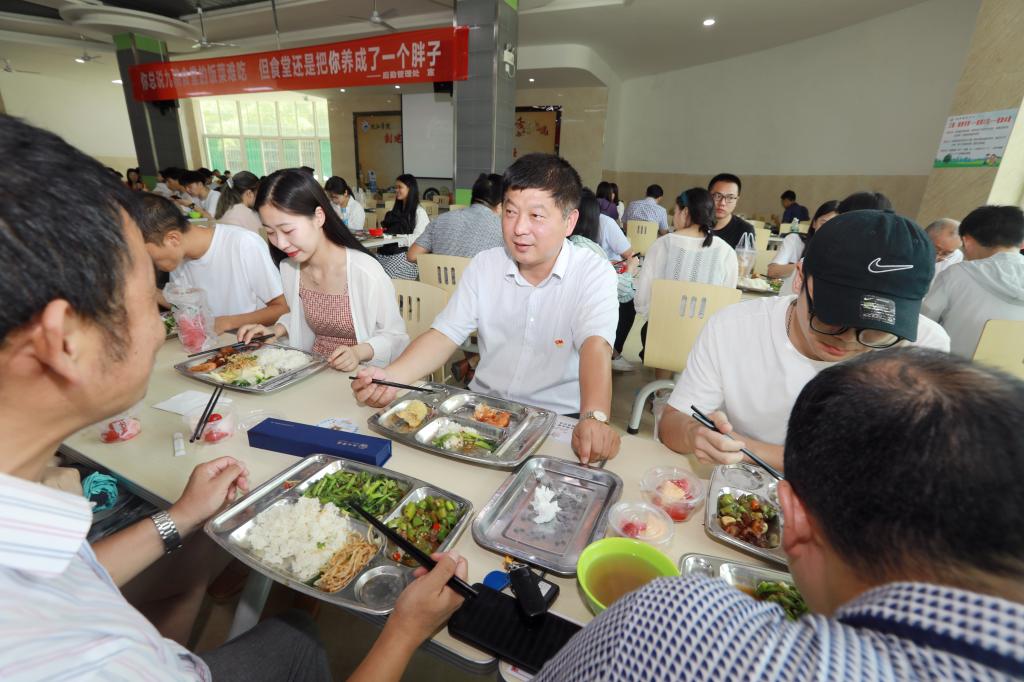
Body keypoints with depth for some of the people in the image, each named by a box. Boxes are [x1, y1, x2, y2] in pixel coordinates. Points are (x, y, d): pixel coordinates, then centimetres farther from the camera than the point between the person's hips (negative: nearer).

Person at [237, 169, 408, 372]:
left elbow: (395, 335, -11)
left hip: (360, 374, -3)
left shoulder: (365, 271, -21)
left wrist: (359, 352, -26)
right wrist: (276, 331, 0)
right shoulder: (288, 268, -1)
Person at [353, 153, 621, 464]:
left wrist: (595, 418, -43)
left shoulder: (594, 274, -10)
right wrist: (390, 376, -20)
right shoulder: (484, 265, 2)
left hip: (558, 419, -3)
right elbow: (445, 335, -3)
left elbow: (595, 346, -24)